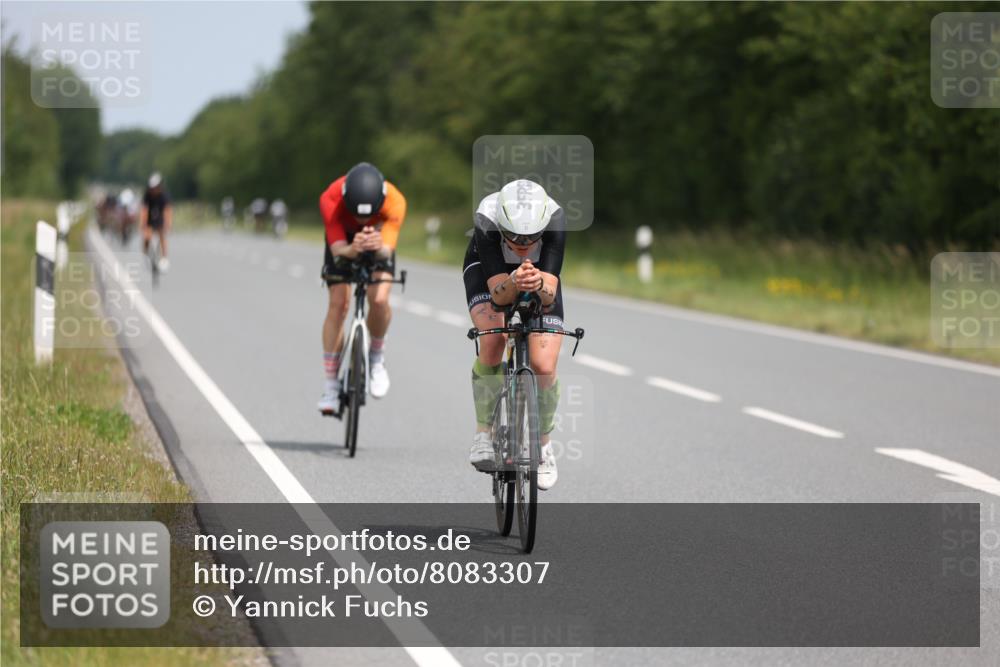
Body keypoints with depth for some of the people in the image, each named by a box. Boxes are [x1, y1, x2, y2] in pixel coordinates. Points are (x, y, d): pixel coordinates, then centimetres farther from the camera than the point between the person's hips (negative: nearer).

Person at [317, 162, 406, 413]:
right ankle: (331, 384, -4)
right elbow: (338, 248, -40)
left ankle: (376, 356, 6)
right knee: (338, 304, -13)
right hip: (343, 240, 0)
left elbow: (388, 249, -42)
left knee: (379, 299, -23)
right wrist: (352, 250, -62)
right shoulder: (331, 200, -38)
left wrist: (379, 248, -65)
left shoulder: (394, 202, -38)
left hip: (380, 240, 0)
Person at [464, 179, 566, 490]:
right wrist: (514, 283, -61)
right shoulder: (487, 219, -39)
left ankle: (542, 444, 14)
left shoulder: (554, 219, -37)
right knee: (493, 340, -30)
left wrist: (539, 285, -63)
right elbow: (497, 294, -40)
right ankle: (484, 433, -11)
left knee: (543, 367, -13)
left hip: (540, 271, 1)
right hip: (488, 268, -1)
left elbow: (551, 290, -41)